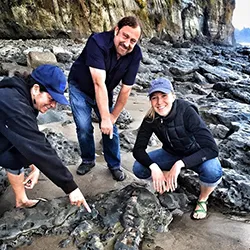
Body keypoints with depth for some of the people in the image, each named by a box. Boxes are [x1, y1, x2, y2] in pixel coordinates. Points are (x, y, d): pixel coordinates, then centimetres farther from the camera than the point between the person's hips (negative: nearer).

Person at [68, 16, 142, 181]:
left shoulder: (135, 55, -21)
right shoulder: (98, 42, -34)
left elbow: (126, 89, -17)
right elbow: (99, 83, -39)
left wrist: (113, 116, -13)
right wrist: (105, 118, -40)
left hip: (105, 92, 3)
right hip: (80, 87, -3)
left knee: (110, 128, 0)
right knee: (84, 127, -8)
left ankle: (114, 165, 20)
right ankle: (88, 160, 18)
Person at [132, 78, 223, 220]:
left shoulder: (187, 112, -31)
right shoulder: (151, 119, -19)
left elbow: (211, 148, -35)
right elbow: (138, 149, -16)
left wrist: (180, 163, -44)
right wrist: (153, 167, -35)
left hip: (196, 154, -3)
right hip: (172, 153, 3)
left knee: (212, 171, -36)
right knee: (139, 169, -18)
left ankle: (202, 200, -2)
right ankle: (170, 177, 12)